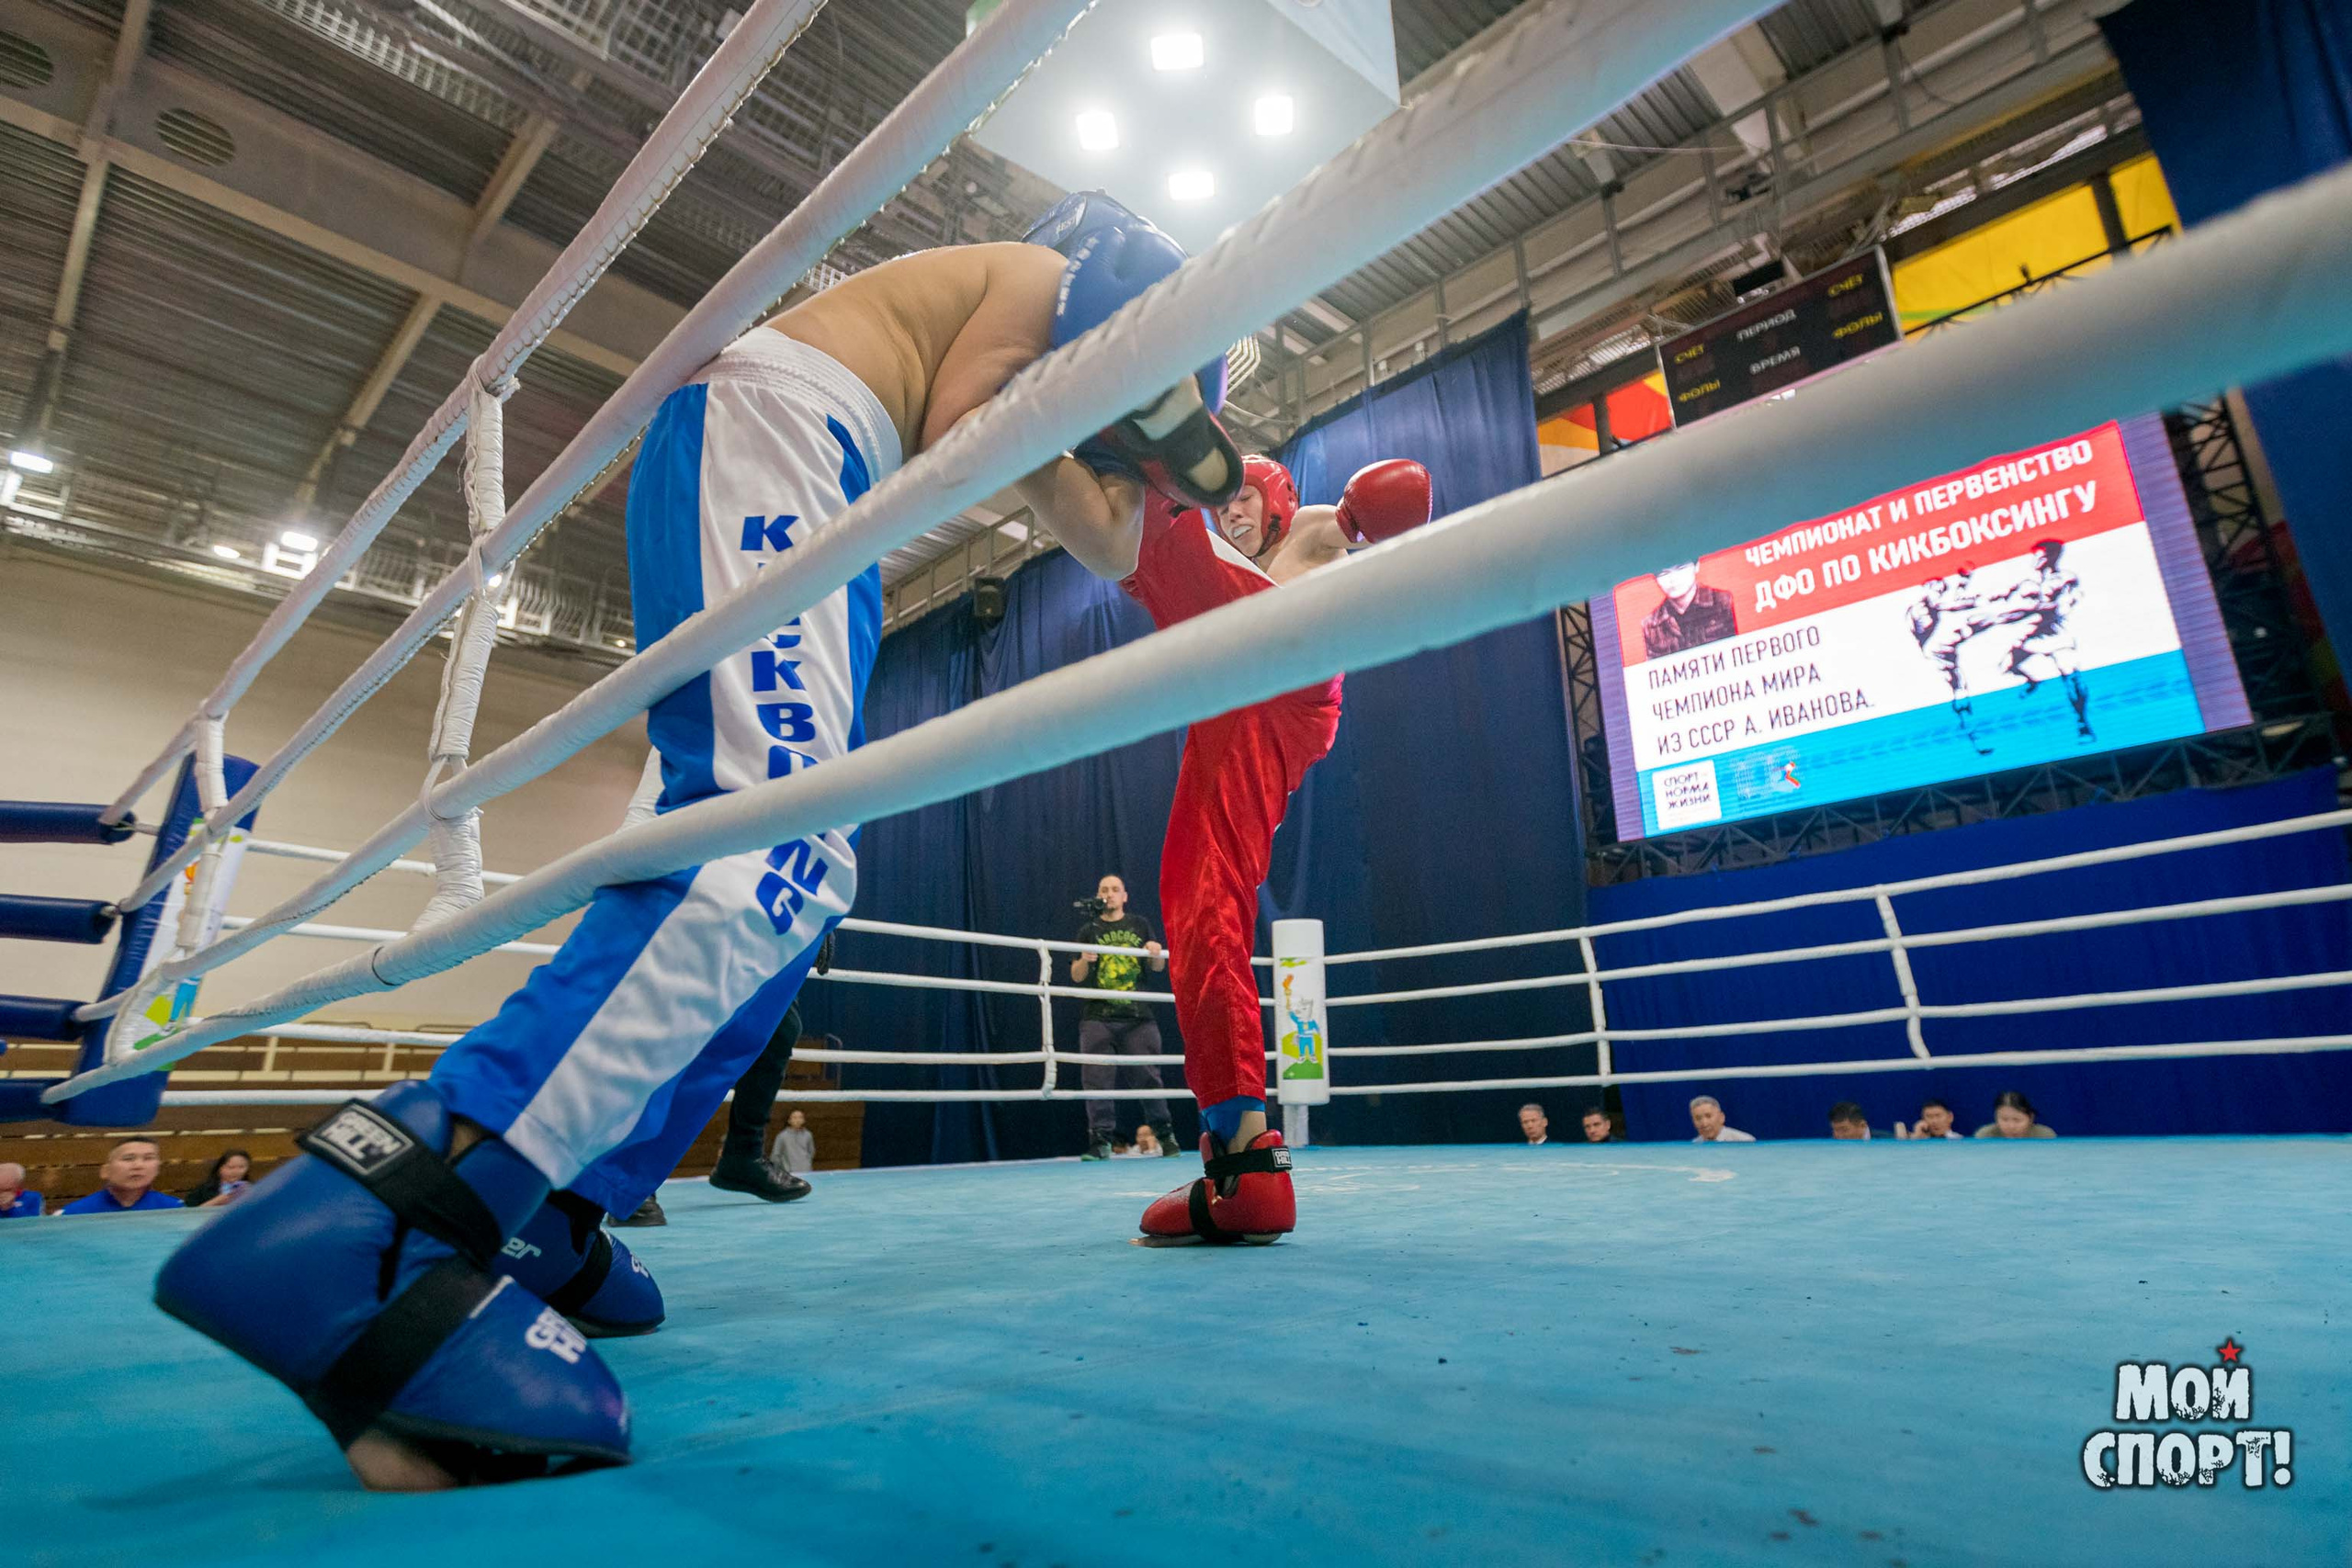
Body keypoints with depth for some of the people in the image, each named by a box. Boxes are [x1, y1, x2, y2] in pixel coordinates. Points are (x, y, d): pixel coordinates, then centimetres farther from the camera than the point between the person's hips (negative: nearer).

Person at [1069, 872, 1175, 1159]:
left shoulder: (1140, 925, 12)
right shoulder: (1089, 931, 11)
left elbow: (1159, 966, 14)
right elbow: (1076, 976, 7)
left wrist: (1156, 953, -9)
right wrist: (1084, 960, -15)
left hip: (1138, 1017, 0)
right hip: (1098, 1018, 0)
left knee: (1147, 1076, 1)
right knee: (1097, 1080, -4)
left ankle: (1164, 1133, 14)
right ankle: (1100, 1140, 3)